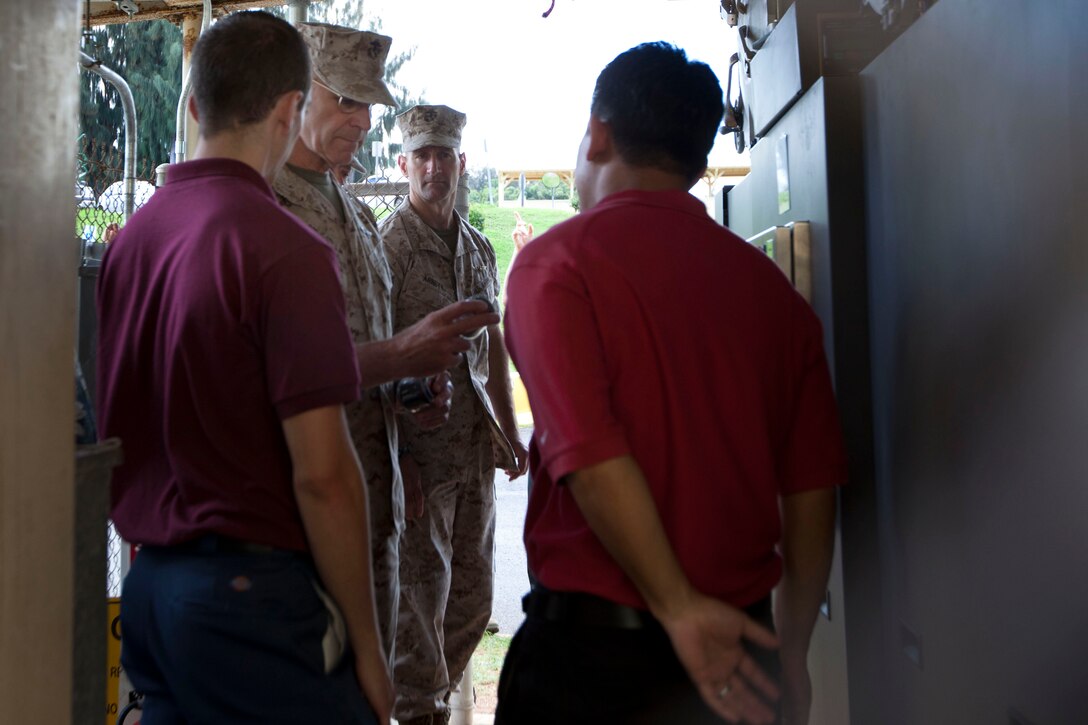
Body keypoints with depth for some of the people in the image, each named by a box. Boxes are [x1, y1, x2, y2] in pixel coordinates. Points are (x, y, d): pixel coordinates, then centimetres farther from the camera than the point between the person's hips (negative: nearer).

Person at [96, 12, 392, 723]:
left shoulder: (129, 237, 6)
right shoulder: (285, 249, -17)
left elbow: (123, 430, 12)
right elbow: (322, 474, -19)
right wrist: (367, 646, -10)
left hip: (147, 579, 8)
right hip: (252, 587, -7)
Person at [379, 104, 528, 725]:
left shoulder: (480, 248, 13)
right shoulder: (387, 245, -8)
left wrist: (509, 433, 17)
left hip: (476, 442, 6)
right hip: (418, 443, -6)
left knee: (472, 594, 13)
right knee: (421, 589, 2)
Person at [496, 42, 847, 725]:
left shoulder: (557, 263, -10)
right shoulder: (772, 285, 3)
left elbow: (590, 456, -23)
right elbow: (813, 491, 3)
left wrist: (678, 608, -15)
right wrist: (791, 656, 13)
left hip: (592, 640, -4)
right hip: (739, 640, 5)